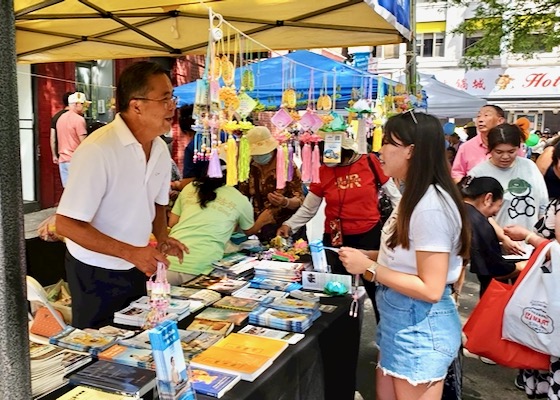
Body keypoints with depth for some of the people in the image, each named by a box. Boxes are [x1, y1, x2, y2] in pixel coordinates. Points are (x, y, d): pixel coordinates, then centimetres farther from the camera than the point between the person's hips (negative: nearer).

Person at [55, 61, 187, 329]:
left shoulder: (160, 149, -2)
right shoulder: (97, 150, -26)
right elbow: (66, 224, -25)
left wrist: (162, 238, -6)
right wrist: (130, 252, -29)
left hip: (138, 266, 6)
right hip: (96, 273, -6)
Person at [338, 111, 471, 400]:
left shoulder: (431, 206, -25)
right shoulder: (415, 196, 7)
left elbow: (430, 289, -25)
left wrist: (369, 267, -21)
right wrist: (368, 256, 2)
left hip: (420, 327, -9)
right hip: (398, 319, 10)